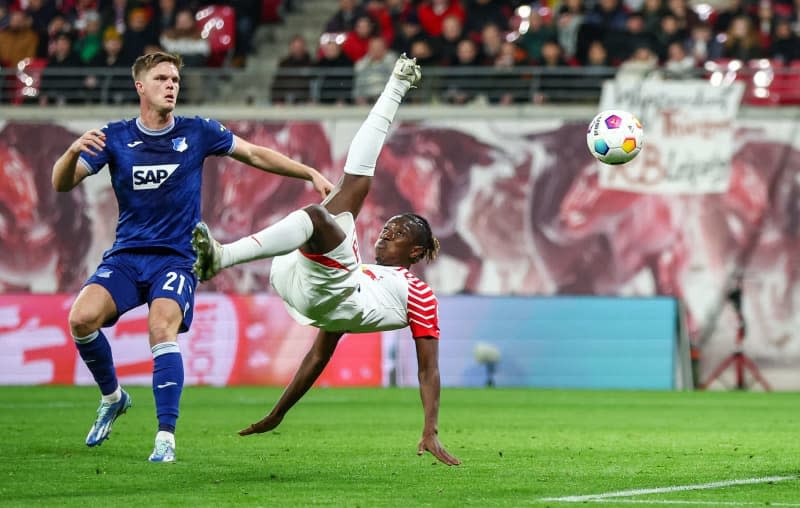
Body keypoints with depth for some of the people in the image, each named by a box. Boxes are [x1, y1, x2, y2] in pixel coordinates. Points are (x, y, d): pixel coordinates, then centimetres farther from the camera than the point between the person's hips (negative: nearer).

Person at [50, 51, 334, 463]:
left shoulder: (198, 132, 2)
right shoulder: (115, 137, 2)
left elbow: (256, 155, 11)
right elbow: (62, 184, -4)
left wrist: (311, 174, 4)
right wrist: (73, 151, -26)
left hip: (176, 257, -1)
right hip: (126, 255, 1)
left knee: (162, 329, -27)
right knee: (82, 318, -22)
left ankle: (166, 436, -27)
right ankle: (112, 396, 7)